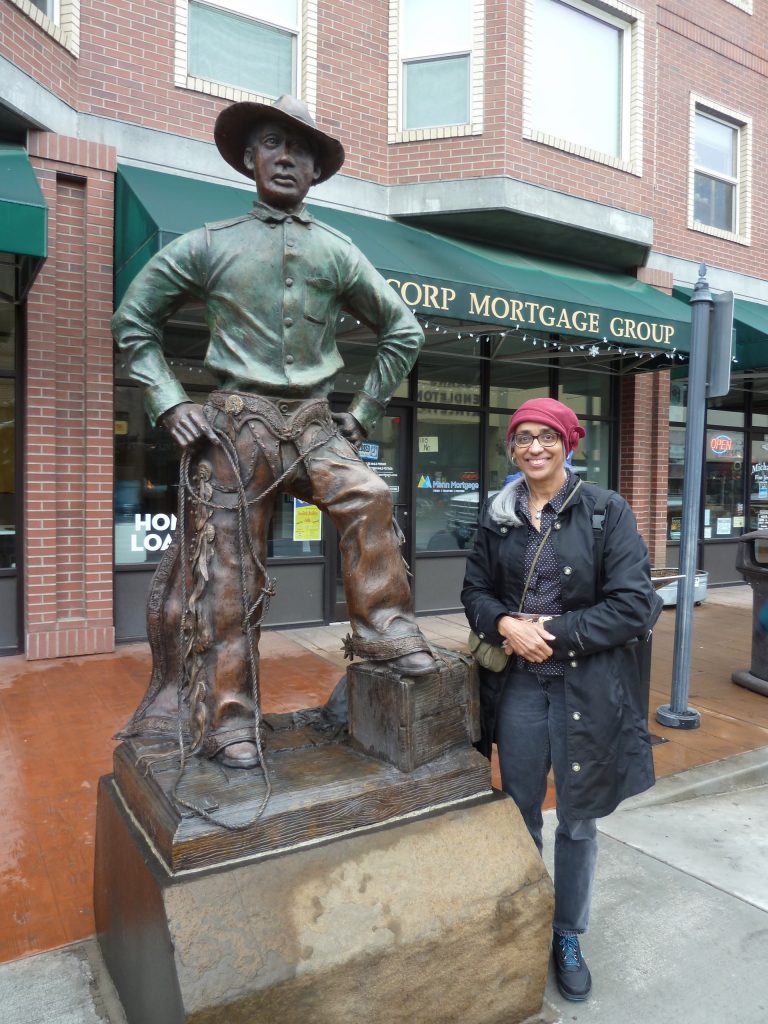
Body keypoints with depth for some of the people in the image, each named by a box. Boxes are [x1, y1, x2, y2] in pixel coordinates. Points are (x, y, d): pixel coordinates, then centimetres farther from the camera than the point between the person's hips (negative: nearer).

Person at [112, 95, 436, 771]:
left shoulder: (337, 252, 9)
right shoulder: (209, 245, 6)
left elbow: (403, 331, 15)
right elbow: (134, 321, 13)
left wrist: (363, 413, 8)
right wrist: (169, 403, 1)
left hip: (313, 423, 1)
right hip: (237, 423, -1)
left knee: (368, 497, -28)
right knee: (228, 569, -1)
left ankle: (386, 632, -10)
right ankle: (228, 720, 11)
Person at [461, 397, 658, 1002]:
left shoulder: (607, 511, -8)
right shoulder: (498, 516, 3)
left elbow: (635, 604, -12)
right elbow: (476, 590, 9)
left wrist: (554, 632, -16)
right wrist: (505, 625, -12)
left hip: (586, 687, -2)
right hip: (517, 684, 3)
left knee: (578, 820, 13)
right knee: (519, 812, 16)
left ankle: (569, 937, 37)